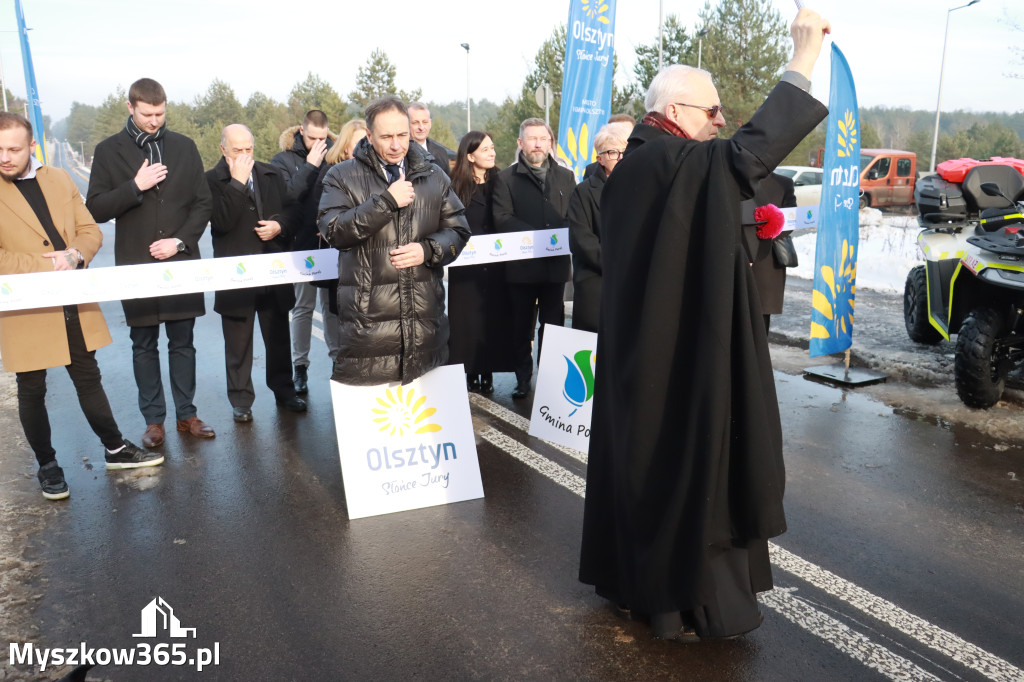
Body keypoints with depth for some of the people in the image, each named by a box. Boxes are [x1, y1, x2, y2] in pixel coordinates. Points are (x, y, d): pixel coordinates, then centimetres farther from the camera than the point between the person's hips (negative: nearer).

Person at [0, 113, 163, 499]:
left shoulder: (59, 180, 7)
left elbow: (90, 231, 7)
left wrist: (74, 255, -13)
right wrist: (49, 265, -21)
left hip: (74, 305, 4)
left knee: (88, 378, 16)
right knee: (32, 391, 10)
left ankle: (115, 449, 29)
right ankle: (47, 465, 27)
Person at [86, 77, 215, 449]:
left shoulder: (184, 147, 7)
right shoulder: (109, 151, 2)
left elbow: (203, 203, 6)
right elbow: (96, 209, -2)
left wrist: (180, 240, -7)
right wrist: (136, 186, -15)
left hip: (182, 263, 1)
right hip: (136, 265, -1)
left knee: (183, 342, 8)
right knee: (144, 346, 7)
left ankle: (187, 414, 18)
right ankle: (153, 419, 16)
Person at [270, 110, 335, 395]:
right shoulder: (283, 160, 0)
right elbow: (287, 197, -15)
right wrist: (310, 166, -15)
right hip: (301, 244, -1)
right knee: (303, 307, 6)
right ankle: (300, 366, 14)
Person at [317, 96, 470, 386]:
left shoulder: (433, 176, 13)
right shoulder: (342, 177, 4)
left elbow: (458, 230, 12)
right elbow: (334, 231, -10)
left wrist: (428, 250, -8)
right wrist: (387, 201, -15)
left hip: (426, 315, 3)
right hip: (367, 318, -3)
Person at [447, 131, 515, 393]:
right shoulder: (456, 186, -2)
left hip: (496, 264, 3)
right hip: (467, 266, -2)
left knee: (494, 317, 4)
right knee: (469, 318, 1)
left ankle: (488, 371, 13)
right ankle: (471, 372, 11)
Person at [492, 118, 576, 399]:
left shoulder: (566, 177, 13)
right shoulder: (506, 178, 3)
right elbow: (502, 218, -8)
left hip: (556, 263, 2)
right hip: (521, 264, -2)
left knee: (553, 324, 8)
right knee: (522, 326, 7)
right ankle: (523, 378, 18)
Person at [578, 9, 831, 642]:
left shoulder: (636, 163, 10)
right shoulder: (683, 163, -18)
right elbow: (750, 152, -32)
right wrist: (803, 62, -25)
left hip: (641, 342, 10)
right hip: (685, 348, -9)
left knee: (641, 452, 18)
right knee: (688, 460, 2)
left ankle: (628, 569, 34)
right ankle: (685, 598, 16)